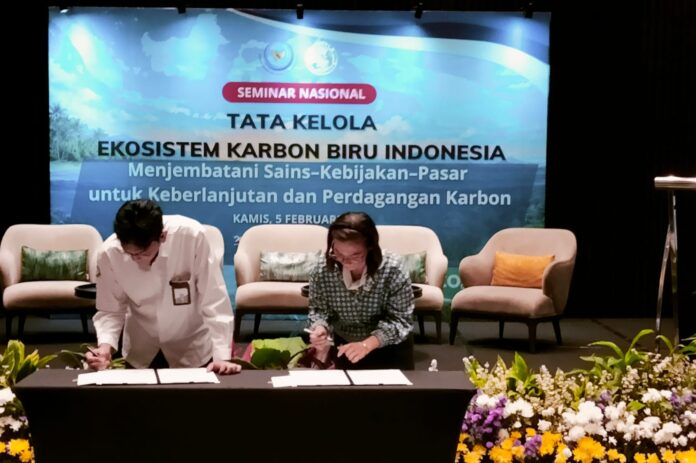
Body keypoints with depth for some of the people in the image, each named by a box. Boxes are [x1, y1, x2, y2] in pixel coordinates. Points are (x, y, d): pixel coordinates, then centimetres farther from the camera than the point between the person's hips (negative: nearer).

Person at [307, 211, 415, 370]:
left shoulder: (392, 270, -29)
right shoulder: (323, 270, -22)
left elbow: (401, 319, -26)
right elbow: (319, 309, -9)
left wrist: (367, 344, -40)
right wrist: (320, 328, -33)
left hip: (389, 347, -1)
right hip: (344, 345, 2)